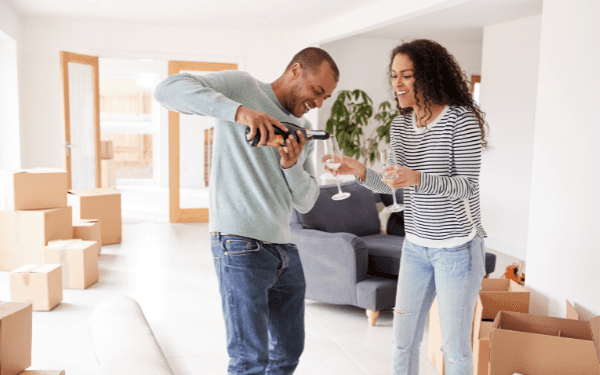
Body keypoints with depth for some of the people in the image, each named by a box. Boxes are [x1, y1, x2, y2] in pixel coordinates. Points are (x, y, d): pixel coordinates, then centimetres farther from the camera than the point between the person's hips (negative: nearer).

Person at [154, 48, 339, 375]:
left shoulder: (303, 131, 17)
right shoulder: (242, 86, -3)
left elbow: (306, 203, 13)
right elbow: (168, 89, -17)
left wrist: (292, 165, -8)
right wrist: (239, 110, -29)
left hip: (284, 248, 8)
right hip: (241, 245, -8)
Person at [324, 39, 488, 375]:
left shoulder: (462, 120, -13)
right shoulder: (401, 125, 6)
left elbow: (467, 185, -17)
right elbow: (393, 185, 8)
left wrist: (418, 179, -33)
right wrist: (362, 172, -11)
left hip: (458, 246, -6)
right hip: (415, 246, 6)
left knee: (455, 348, 4)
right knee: (404, 341, 12)